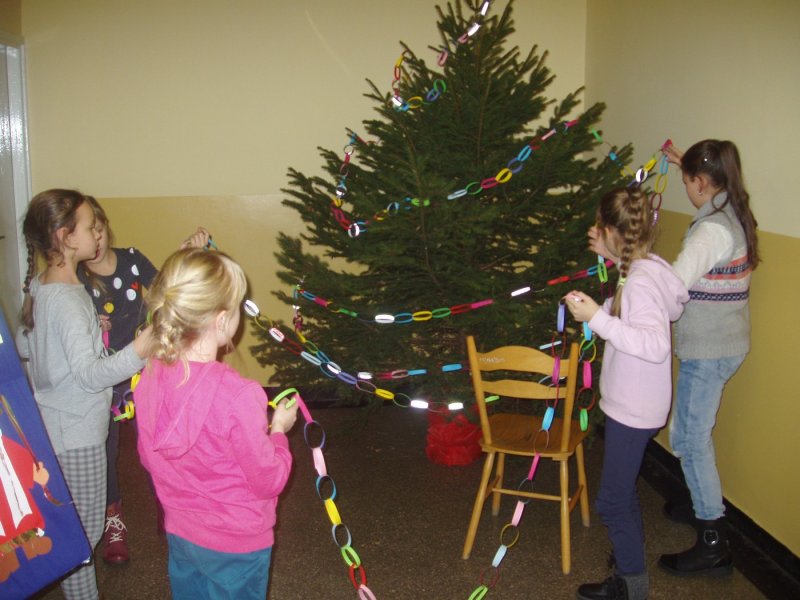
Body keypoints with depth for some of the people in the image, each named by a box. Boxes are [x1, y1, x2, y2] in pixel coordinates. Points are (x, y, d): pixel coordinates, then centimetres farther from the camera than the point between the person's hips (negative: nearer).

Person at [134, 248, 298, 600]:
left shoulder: (150, 378, -12)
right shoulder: (236, 395, -32)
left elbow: (148, 458, 4)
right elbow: (269, 481, -20)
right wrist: (278, 431, -5)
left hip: (179, 534, 6)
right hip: (235, 544, -5)